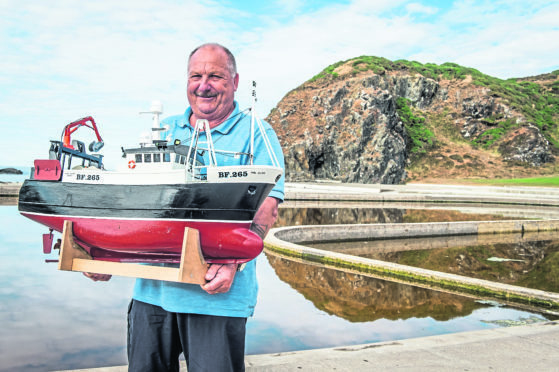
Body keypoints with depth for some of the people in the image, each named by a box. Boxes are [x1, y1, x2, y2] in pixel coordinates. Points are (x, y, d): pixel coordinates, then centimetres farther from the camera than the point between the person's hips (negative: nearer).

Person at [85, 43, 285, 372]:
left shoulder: (257, 135, 0)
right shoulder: (163, 131, 14)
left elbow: (268, 207, -10)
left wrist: (232, 262, -24)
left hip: (217, 293, -4)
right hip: (152, 288, 5)